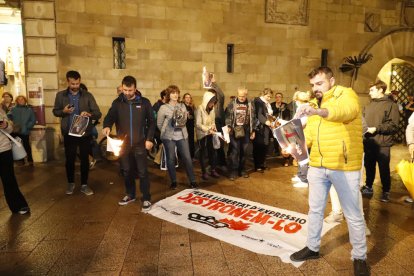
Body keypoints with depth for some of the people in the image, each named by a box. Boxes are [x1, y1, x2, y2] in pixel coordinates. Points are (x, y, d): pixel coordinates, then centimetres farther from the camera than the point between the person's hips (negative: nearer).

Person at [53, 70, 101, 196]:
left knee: (85, 159, 7)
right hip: (69, 133, 1)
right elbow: (55, 111, 10)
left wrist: (89, 114, -30)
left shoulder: (87, 95, -4)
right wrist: (63, 111, -13)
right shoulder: (60, 95, 0)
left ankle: (84, 185, 22)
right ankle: (70, 183, 30)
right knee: (69, 159, 11)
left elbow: (98, 113, -8)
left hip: (85, 133, -1)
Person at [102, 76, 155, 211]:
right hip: (123, 143, 3)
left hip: (140, 143, -3)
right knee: (127, 171, 14)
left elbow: (151, 121, 1)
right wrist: (106, 126, -25)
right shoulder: (117, 102, 2)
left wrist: (149, 139, -6)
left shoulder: (144, 102, -2)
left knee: (142, 172, -1)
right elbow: (110, 116, -2)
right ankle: (130, 195, 31)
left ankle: (146, 199, 10)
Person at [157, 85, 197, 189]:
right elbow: (159, 124, 0)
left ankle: (192, 181, 13)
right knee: (171, 159, 6)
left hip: (182, 136, 3)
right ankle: (173, 181, 21)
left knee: (187, 158, 2)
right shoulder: (163, 108, -6)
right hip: (169, 137, -3)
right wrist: (165, 132, 7)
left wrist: (183, 124, -3)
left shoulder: (182, 106, 6)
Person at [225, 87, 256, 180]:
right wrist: (228, 126, -16)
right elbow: (228, 116, -2)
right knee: (235, 150, -5)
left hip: (246, 131, 2)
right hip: (235, 130, -2)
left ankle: (242, 169, 20)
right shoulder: (232, 104, 0)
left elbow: (253, 118, 9)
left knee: (244, 151, 8)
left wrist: (253, 130, 8)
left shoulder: (250, 104, 6)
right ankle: (234, 170, 4)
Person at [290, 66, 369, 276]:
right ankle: (312, 248, 34)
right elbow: (308, 135, 10)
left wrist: (319, 111, -49)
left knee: (353, 215, 7)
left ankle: (359, 257, 25)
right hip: (317, 166, 7)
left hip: (345, 168, -6)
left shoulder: (346, 94, -7)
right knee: (315, 209, 16)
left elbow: (348, 110, -32)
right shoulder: (315, 105, 16)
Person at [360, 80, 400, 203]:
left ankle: (386, 192, 21)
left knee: (384, 169, 6)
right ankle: (368, 187, 31)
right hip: (369, 143, 5)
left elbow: (393, 126, -11)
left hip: (382, 144, -5)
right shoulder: (369, 105, 12)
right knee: (369, 167, 15)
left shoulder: (391, 105, -4)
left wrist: (376, 128, -19)